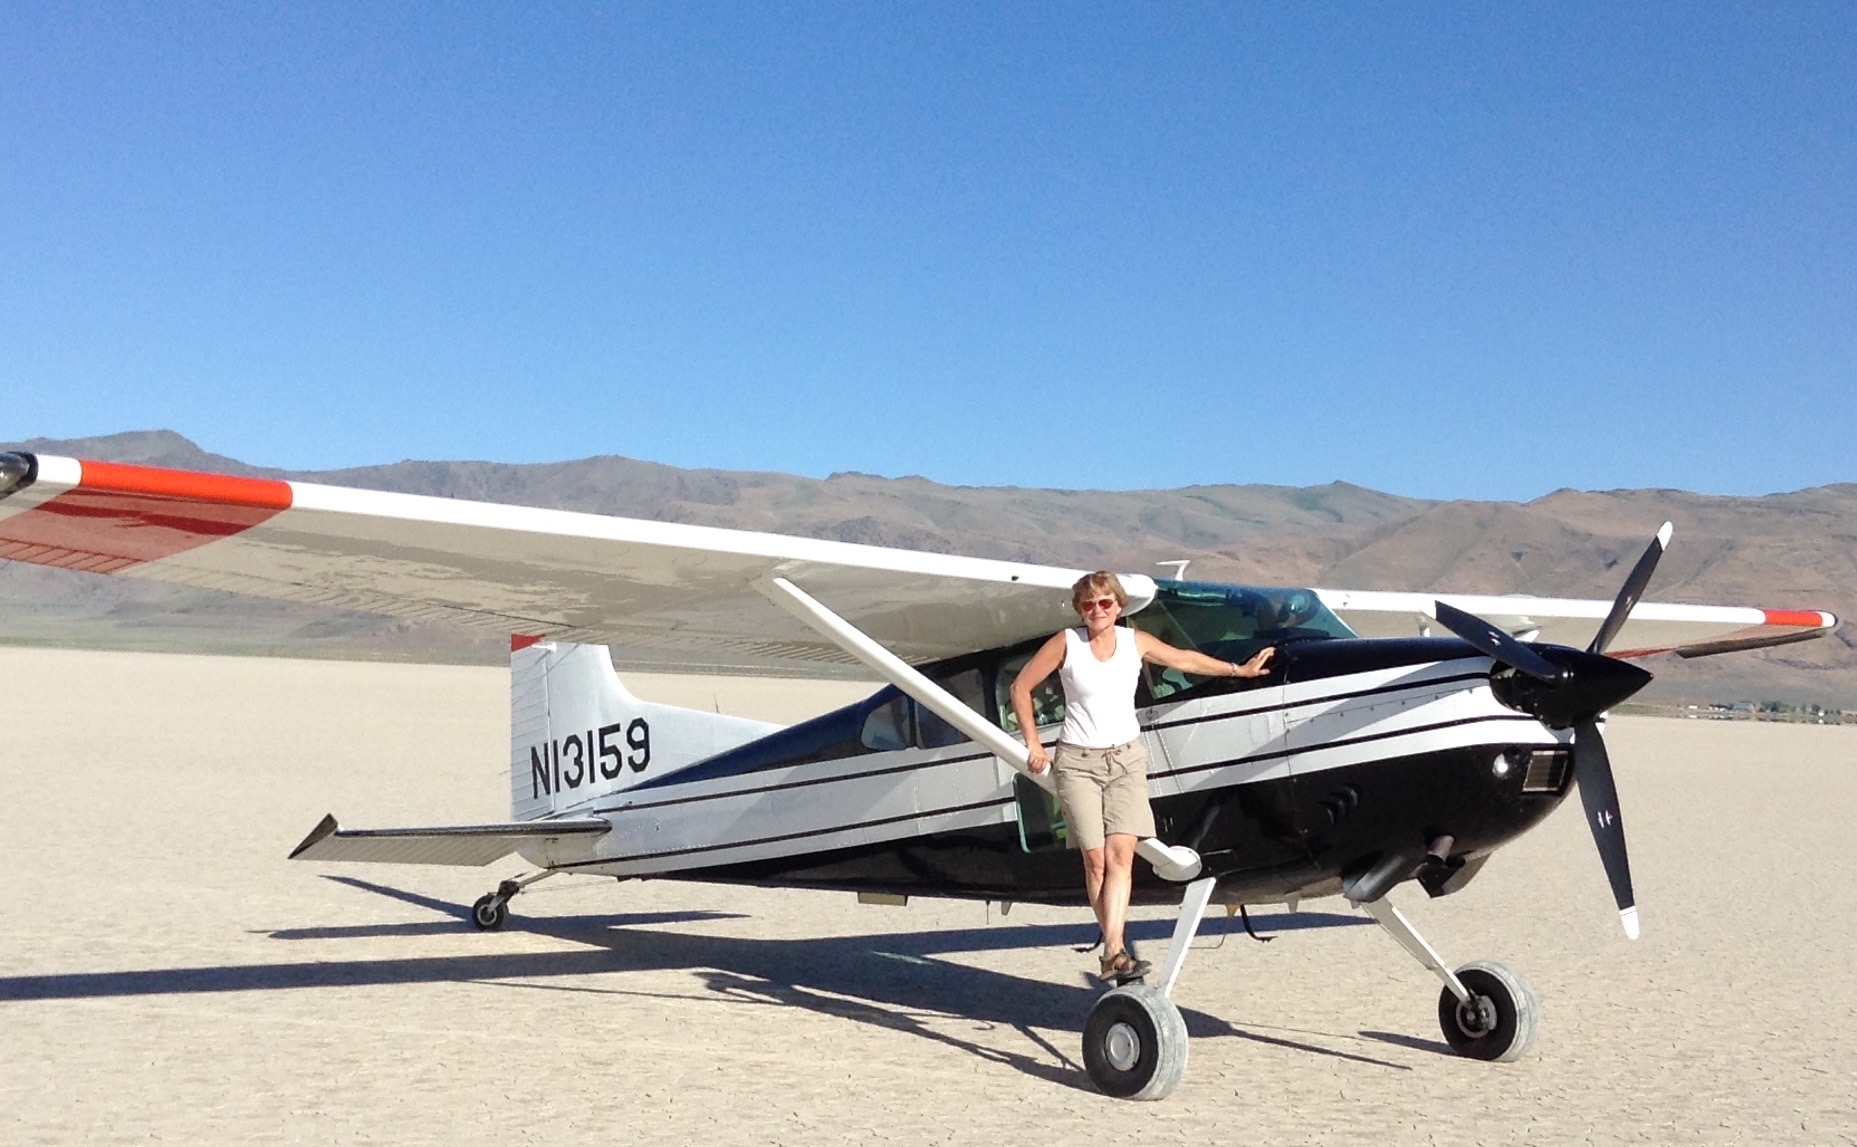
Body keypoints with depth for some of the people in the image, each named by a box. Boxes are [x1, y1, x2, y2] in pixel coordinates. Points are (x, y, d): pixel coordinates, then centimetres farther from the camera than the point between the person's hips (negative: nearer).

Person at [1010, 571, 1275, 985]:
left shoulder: (1136, 642, 5)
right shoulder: (1066, 643, -5)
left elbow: (1184, 659, 21)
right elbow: (1021, 687, 4)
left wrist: (1239, 670, 28)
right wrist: (1033, 744, 2)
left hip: (1126, 757, 2)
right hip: (1077, 761, -2)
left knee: (1121, 854, -14)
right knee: (1096, 860, -8)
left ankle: (1113, 951, -19)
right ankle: (1115, 949, -1)